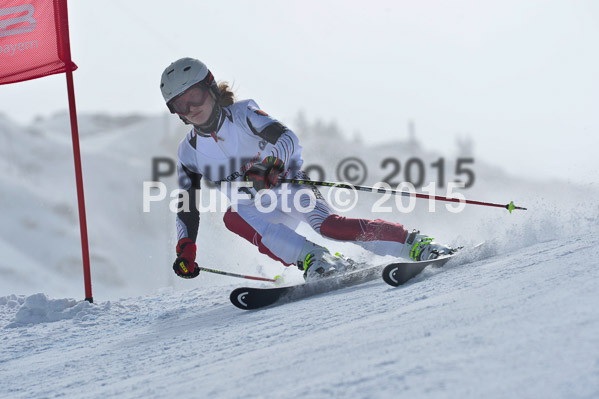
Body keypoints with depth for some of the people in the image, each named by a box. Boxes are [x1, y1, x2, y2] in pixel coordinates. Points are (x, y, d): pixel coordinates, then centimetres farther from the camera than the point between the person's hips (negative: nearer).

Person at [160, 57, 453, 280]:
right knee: (232, 217, -30)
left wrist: (270, 166, -44)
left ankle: (417, 245, -31)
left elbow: (287, 138, -24)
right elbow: (188, 209, 10)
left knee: (324, 223, -33)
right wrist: (185, 249, -3)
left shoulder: (242, 114, -9)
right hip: (259, 209, 4)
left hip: (291, 187, -4)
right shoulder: (189, 153, 4)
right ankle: (314, 260, -39)